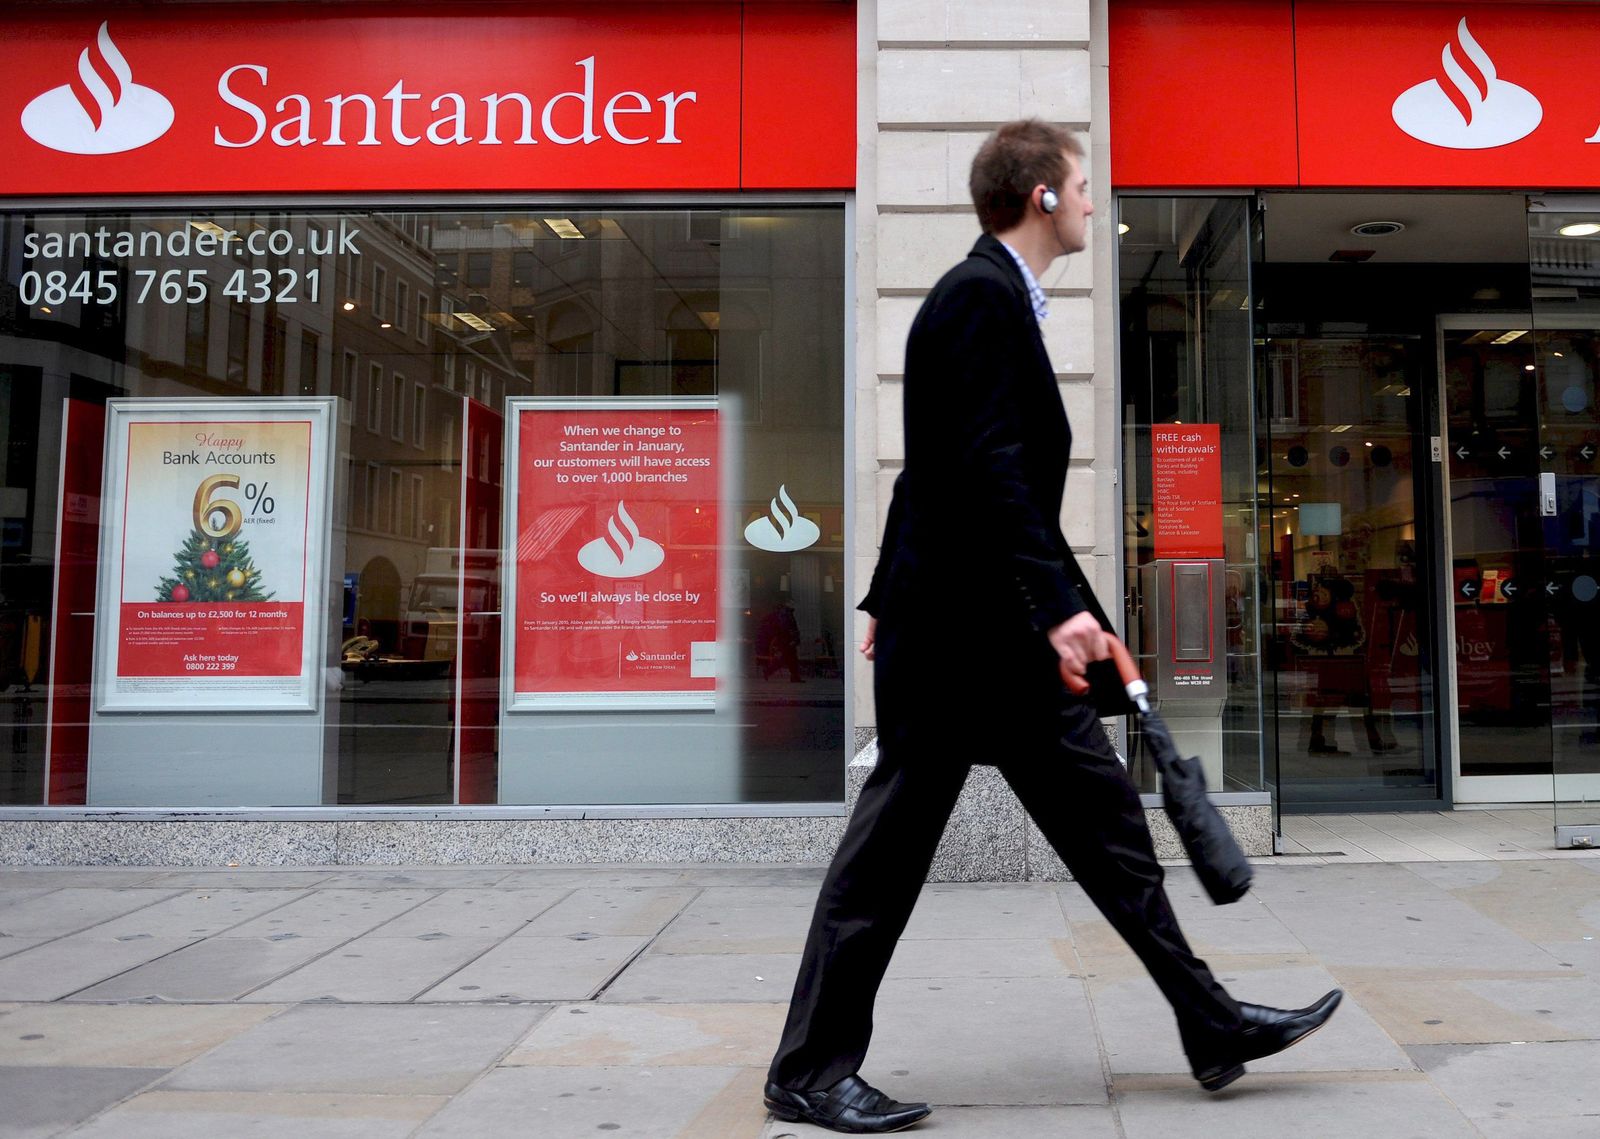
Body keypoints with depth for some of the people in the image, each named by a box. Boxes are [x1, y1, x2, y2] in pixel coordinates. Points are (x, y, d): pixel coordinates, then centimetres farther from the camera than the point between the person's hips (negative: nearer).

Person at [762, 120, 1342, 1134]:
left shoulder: (992, 295, 19)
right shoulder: (982, 294, -12)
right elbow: (989, 468, -23)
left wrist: (891, 599, 23)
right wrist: (1060, 605, -28)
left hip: (1010, 631, 10)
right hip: (959, 631, -10)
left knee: (1107, 823, 13)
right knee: (888, 852, -1)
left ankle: (1212, 1025, 25)